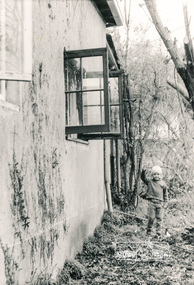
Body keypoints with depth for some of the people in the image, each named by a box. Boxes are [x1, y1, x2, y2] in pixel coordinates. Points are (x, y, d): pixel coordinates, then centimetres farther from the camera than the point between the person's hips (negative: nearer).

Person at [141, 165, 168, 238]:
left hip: (160, 203, 1)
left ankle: (158, 232, 13)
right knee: (151, 217, -1)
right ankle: (149, 230, 16)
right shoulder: (149, 182, 5)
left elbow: (165, 193, 12)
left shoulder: (163, 183, 7)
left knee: (159, 218, 4)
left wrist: (165, 202, 9)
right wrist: (143, 172, -20)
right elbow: (143, 178, -2)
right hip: (151, 202, -1)